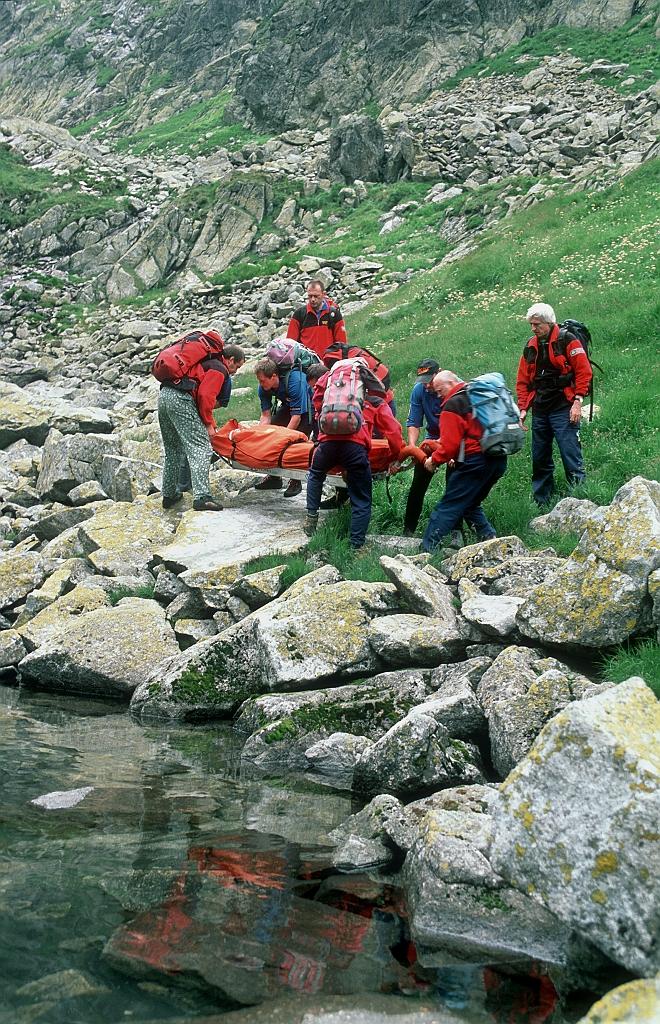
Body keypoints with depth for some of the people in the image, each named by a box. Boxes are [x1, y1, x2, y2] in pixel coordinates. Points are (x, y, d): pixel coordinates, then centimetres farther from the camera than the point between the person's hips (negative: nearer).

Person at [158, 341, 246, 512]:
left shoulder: (205, 361, 31)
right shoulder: (219, 369, 1)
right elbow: (205, 396, -12)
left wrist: (210, 423, 26)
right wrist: (208, 424, -4)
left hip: (163, 395, 10)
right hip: (180, 400, -10)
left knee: (173, 450, 20)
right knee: (201, 448, -11)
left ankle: (169, 495, 26)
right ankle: (202, 497, -21)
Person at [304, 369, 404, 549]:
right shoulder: (378, 404, 26)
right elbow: (394, 431, 14)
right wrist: (396, 456, 22)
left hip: (328, 441, 3)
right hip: (356, 446, -2)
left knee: (315, 474, 35)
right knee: (361, 501, 9)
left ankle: (312, 514, 23)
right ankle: (356, 545, 2)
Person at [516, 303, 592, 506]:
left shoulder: (567, 340, -4)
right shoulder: (530, 347, 14)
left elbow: (584, 371, -8)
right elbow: (523, 381, 17)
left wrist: (578, 401, -15)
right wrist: (523, 408, 8)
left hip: (563, 409, -6)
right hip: (540, 411, 6)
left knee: (571, 455, -10)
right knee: (539, 459, 10)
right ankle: (540, 502, 19)